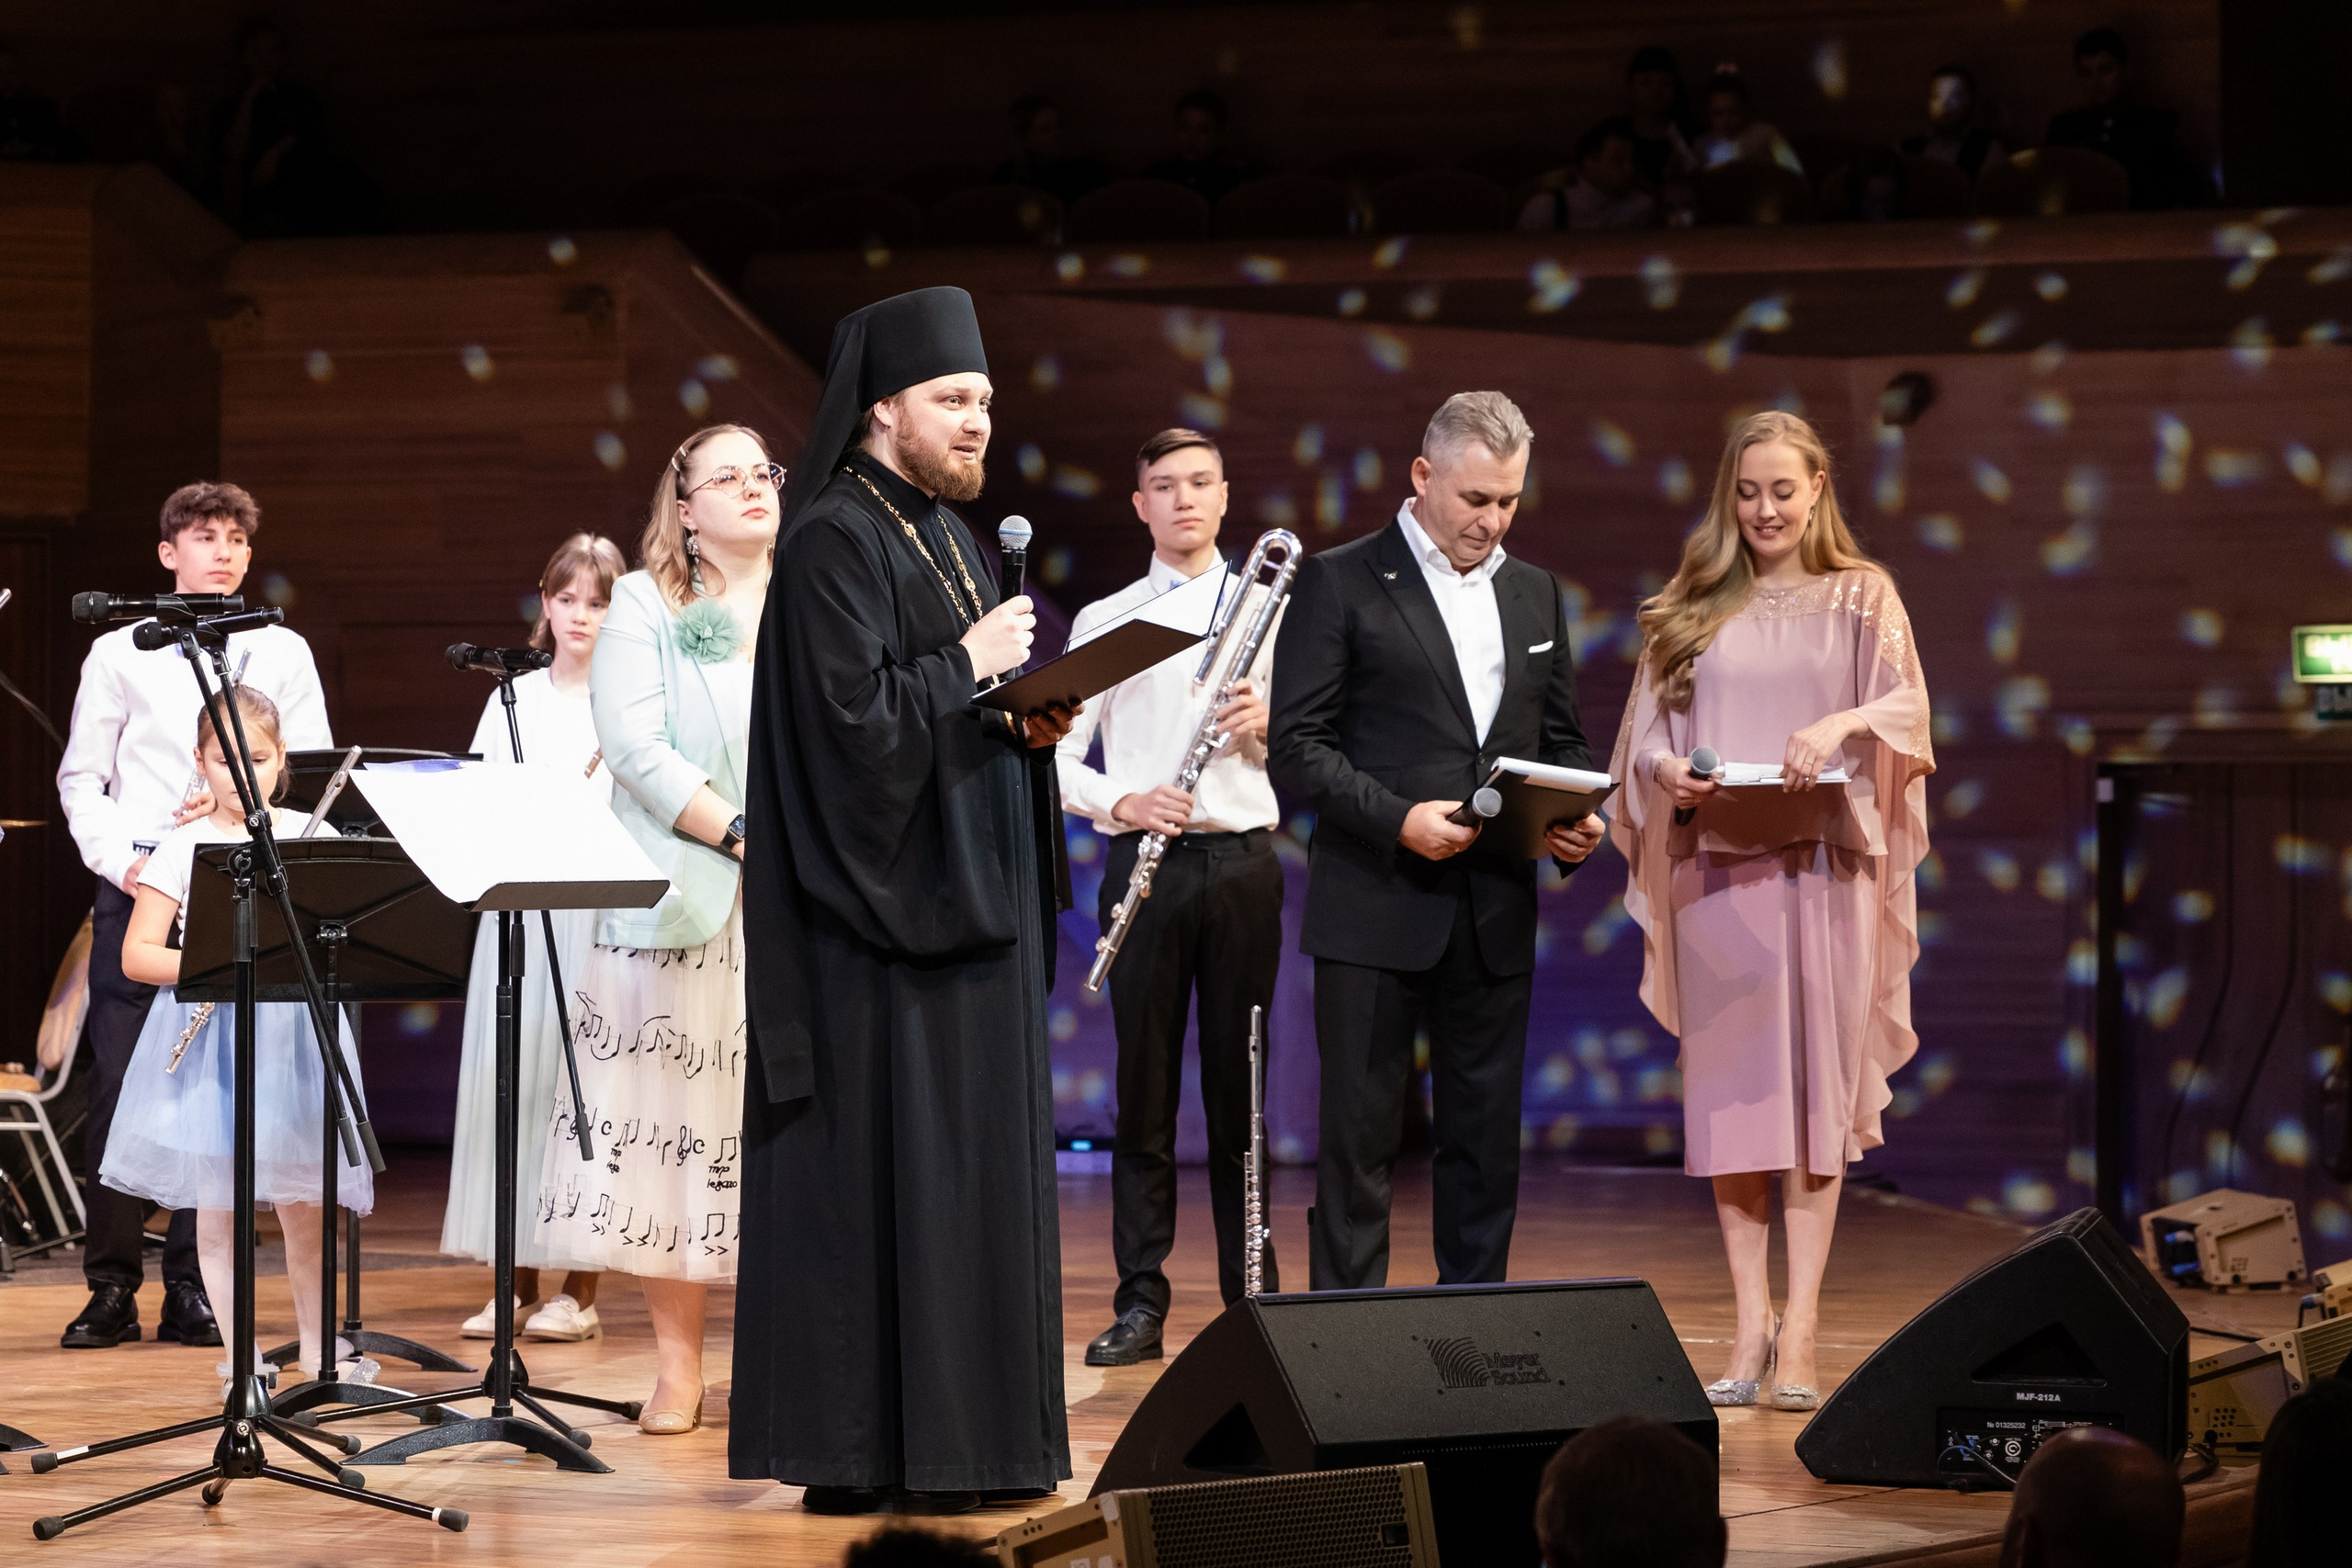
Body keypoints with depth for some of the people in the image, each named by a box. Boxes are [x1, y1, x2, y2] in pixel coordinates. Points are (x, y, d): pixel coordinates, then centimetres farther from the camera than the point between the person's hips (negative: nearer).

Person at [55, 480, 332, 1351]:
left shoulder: (281, 652, 12)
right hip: (136, 882, 0)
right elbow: (81, 777, 9)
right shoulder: (120, 652, 10)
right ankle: (111, 1288, 1)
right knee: (117, 1081, -5)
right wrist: (119, 859, -7)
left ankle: (192, 1286, 4)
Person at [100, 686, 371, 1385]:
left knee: (301, 1199, 4)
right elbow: (136, 955, -3)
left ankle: (316, 1339, 20)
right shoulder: (184, 847, 0)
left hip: (291, 1033, 1)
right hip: (209, 1040, -1)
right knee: (217, 1203, 0)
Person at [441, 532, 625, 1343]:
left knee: (577, 1089, -5)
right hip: (516, 909, 4)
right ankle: (516, 1285, 9)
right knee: (507, 1086, 1)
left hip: (595, 915, -4)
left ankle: (578, 1290, 1)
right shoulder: (514, 698, 14)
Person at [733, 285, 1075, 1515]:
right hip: (885, 907, -9)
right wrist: (968, 667, -13)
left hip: (969, 901, 10)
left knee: (971, 1165, 10)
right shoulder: (833, 541, -12)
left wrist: (1029, 719, 2)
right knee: (878, 1174, -7)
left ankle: (957, 1440, 15)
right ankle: (857, 1452, -2)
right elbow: (851, 719, -22)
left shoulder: (947, 532, 16)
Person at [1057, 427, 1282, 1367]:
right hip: (1145, 863, 0)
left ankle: (1252, 1298, 9)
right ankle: (1141, 1303, 4)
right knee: (1145, 1085, 0)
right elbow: (1057, 753, 3)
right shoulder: (1104, 621, 9)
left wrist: (1264, 724, -11)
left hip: (1243, 858, 0)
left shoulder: (1268, 612, 12)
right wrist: (1121, 803, -14)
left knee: (1241, 1079, 2)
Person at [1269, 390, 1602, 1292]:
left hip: (1497, 913, 5)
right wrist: (1398, 819, -20)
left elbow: (1559, 739, 20)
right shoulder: (1338, 584, -2)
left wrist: (1576, 818, -2)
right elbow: (1297, 747, -7)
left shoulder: (1534, 594, 15)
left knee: (1486, 1143, 7)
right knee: (1360, 1145, -2)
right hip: (1377, 908, -5)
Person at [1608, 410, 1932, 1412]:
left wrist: (1841, 724, -25)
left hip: (1825, 867, -2)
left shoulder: (1859, 598, 9)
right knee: (1729, 1092, -1)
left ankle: (1800, 1329, -5)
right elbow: (1644, 731, 10)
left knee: (1815, 1090, -4)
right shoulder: (1690, 610, 13)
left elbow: (1907, 703, -5)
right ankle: (1751, 1327, 3)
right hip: (1715, 869, 2)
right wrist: (1668, 774, -12)